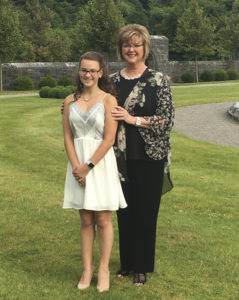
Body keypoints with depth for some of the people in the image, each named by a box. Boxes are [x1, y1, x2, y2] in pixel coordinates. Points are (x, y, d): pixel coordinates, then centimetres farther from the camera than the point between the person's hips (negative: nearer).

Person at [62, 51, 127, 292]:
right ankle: (87, 270, 16)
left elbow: (109, 139, -11)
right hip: (78, 164, 3)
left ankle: (103, 270, 14)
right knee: (85, 220, 9)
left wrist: (88, 166, -13)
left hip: (101, 163, -3)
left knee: (103, 220, 4)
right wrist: (76, 166, -10)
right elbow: (68, 137, 3)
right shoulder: (70, 101, 5)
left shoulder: (108, 100, -6)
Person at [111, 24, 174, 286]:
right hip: (121, 156, 4)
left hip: (148, 157, -3)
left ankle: (142, 267, 18)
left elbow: (167, 120, -10)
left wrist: (134, 119, -17)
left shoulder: (158, 80, -5)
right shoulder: (114, 80, 7)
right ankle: (126, 261, 27)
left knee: (145, 210, 4)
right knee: (124, 209, 11)